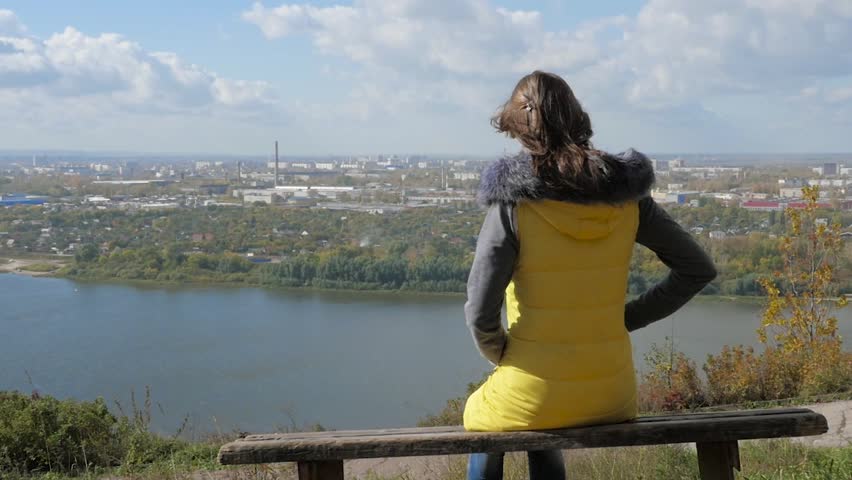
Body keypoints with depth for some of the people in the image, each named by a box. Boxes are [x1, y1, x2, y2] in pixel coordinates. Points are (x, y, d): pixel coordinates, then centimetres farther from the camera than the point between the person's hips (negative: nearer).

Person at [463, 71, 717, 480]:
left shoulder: (513, 201, -14)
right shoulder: (627, 194, -2)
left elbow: (480, 315, -17)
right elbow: (699, 269, 5)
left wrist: (502, 357, 3)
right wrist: (628, 318, 7)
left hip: (534, 395, -4)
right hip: (611, 394, 4)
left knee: (479, 417, 33)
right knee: (541, 441, 38)